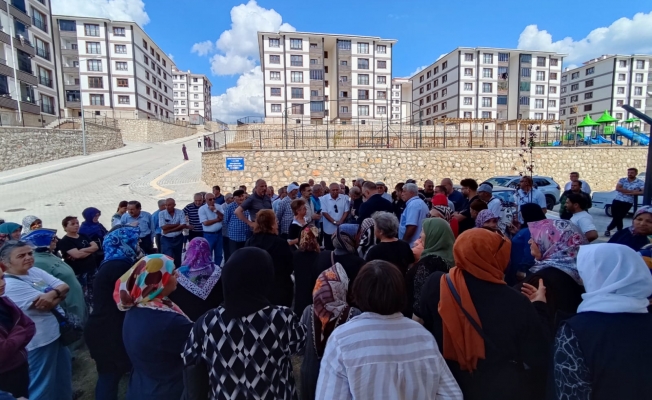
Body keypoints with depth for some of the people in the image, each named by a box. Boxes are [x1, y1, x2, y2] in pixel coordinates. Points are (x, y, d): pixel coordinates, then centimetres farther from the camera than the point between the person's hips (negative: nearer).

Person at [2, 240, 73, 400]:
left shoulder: (35, 271, 3)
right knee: (42, 383, 10)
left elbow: (64, 287, -3)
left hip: (57, 332, 8)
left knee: (64, 376, 24)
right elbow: (48, 305, -24)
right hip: (39, 340, -8)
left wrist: (53, 293, -22)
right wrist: (58, 294, -6)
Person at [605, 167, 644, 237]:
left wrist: (633, 193, -20)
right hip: (617, 201, 2)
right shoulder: (622, 180, 5)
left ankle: (608, 229, 13)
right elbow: (617, 188, -11)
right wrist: (632, 191, -15)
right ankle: (620, 232, 18)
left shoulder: (640, 183, 0)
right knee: (617, 218, 3)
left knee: (617, 218, -5)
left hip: (627, 203, -2)